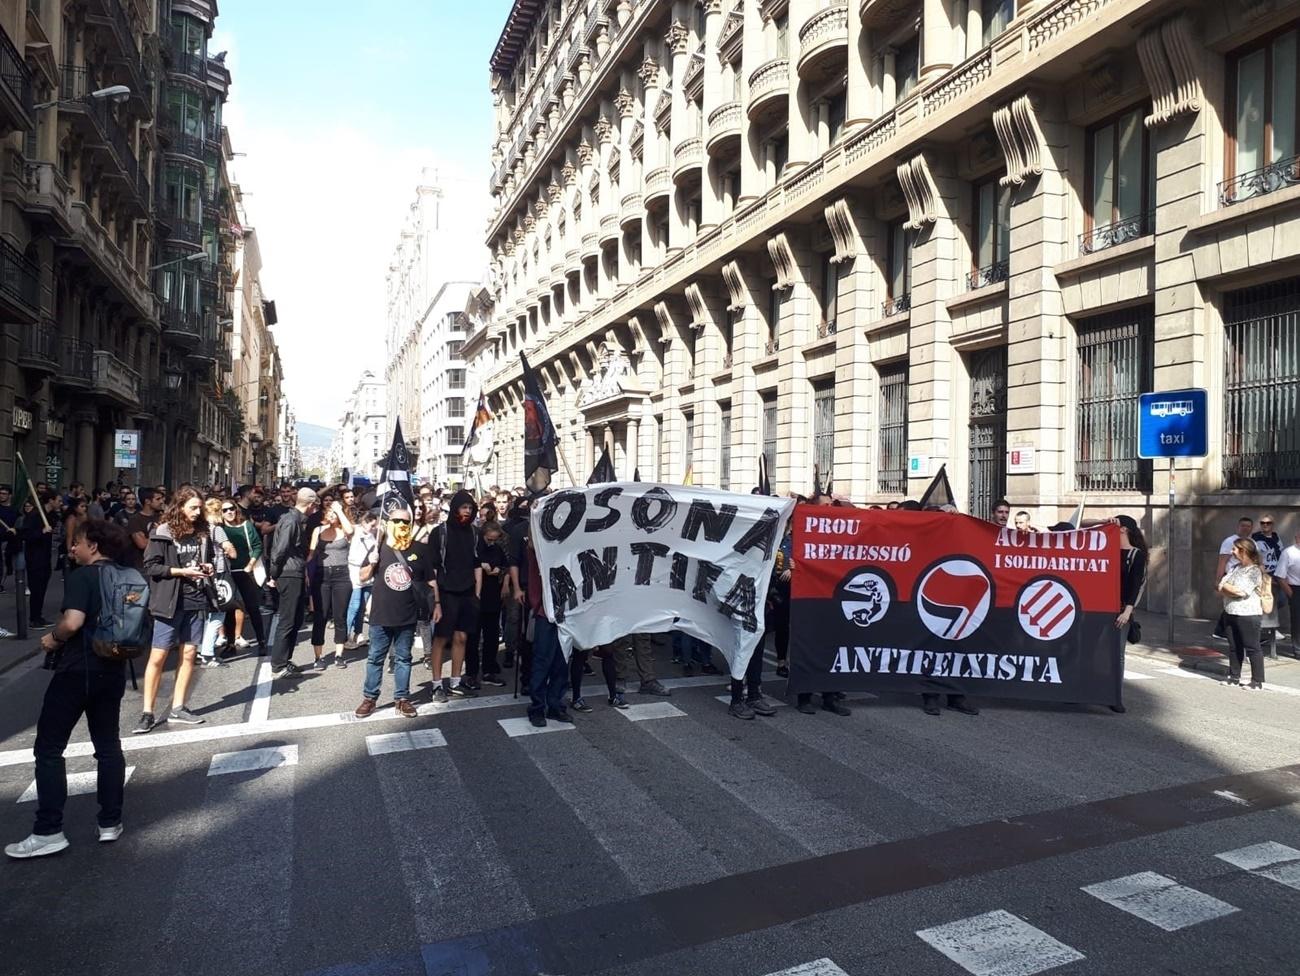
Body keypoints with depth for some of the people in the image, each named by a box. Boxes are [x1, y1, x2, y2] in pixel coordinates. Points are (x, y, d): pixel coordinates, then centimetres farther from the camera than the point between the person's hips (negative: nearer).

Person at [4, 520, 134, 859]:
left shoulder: (82, 575, -13)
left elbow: (72, 622, -25)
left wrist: (52, 638, -7)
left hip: (77, 670, -7)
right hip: (112, 670, 7)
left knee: (48, 749, 5)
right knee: (108, 745, 12)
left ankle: (48, 832, 7)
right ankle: (110, 823, 18)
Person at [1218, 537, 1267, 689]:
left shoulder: (1255, 571, -10)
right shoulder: (1235, 568, 12)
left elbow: (1242, 591, -19)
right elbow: (1221, 590, 7)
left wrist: (1226, 587, -4)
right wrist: (1235, 591, -11)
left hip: (1247, 615, -7)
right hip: (1230, 613, 7)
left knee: (1252, 648, -1)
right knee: (1234, 648, 13)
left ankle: (1257, 682, 5)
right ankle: (1234, 678, 22)